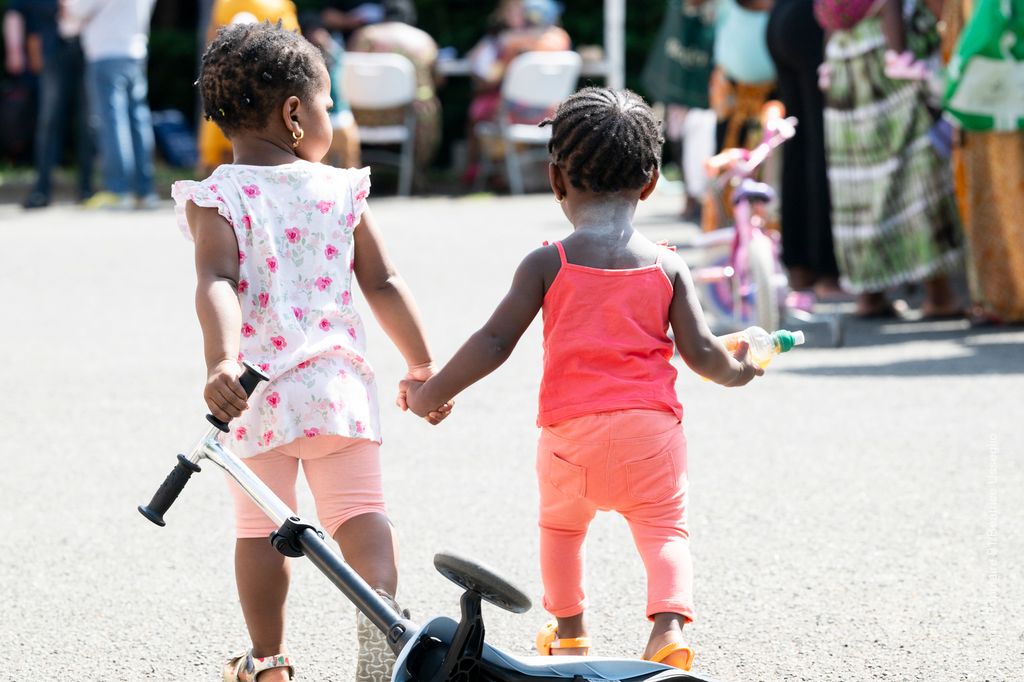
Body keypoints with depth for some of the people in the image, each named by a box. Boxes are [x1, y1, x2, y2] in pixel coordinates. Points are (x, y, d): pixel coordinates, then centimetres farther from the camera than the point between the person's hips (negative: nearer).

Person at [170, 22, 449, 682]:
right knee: (360, 508, 5)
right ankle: (381, 599, -22)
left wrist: (222, 361, -31)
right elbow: (384, 286, 5)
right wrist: (422, 365, 15)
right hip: (337, 381, 1)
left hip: (257, 391, -1)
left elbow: (218, 284, -20)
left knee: (259, 525, 10)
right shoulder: (341, 190, 3)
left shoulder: (216, 200, -4)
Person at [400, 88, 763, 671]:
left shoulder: (547, 265, -3)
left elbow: (495, 343, -6)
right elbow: (701, 352, 0)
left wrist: (430, 395, 4)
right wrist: (738, 370, 22)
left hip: (572, 431, 0)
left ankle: (569, 630, 35)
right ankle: (669, 626, -18)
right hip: (652, 426, 0)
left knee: (561, 524, 24)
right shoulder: (667, 267, 1)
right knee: (665, 529, 6)